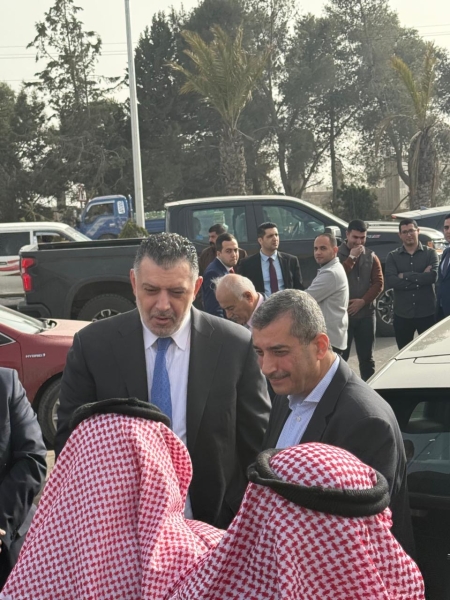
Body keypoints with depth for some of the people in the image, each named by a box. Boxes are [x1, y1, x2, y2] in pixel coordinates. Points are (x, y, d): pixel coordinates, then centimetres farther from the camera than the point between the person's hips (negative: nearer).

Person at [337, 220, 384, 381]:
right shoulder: (336, 254, -1)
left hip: (366, 313, 3)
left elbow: (378, 283, 2)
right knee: (340, 357, 0)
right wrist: (351, 258, -15)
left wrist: (363, 301, -10)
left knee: (367, 358, 10)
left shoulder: (371, 256, 8)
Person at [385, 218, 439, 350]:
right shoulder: (392, 256, 3)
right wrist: (421, 278, -15)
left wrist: (405, 276, -13)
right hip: (402, 315, 1)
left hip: (427, 313, -1)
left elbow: (433, 276, -17)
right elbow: (390, 282, -13)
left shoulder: (430, 253, 2)